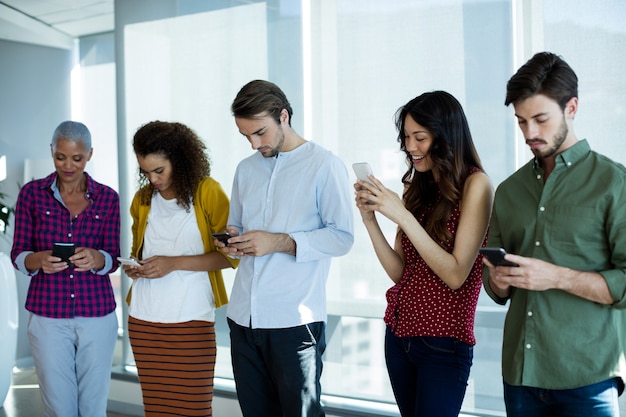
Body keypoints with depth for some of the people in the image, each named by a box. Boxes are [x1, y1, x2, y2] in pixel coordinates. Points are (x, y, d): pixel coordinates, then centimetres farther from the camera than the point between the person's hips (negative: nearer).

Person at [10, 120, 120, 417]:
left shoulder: (107, 198, 2)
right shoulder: (32, 193, 1)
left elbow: (112, 259, 1)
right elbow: (17, 255, 1)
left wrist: (94, 258, -22)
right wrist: (39, 260, -22)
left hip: (97, 315, 1)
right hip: (48, 317, -1)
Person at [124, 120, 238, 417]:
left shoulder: (207, 192, -4)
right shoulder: (142, 200, 11)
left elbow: (230, 255, -8)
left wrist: (174, 263, -16)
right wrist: (132, 267, 2)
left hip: (191, 319, -4)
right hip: (143, 319, 4)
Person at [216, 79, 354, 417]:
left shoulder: (325, 166, -4)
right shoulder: (246, 170, 15)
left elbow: (342, 237, -8)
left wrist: (279, 242, -17)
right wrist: (233, 241, 1)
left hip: (295, 320, -6)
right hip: (243, 316, 6)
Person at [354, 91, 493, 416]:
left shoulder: (475, 185, -10)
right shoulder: (417, 186, 8)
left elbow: (455, 275, -17)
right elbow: (399, 272, 5)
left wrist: (402, 216, -21)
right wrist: (370, 219, -8)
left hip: (443, 343, -6)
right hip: (399, 332, 6)